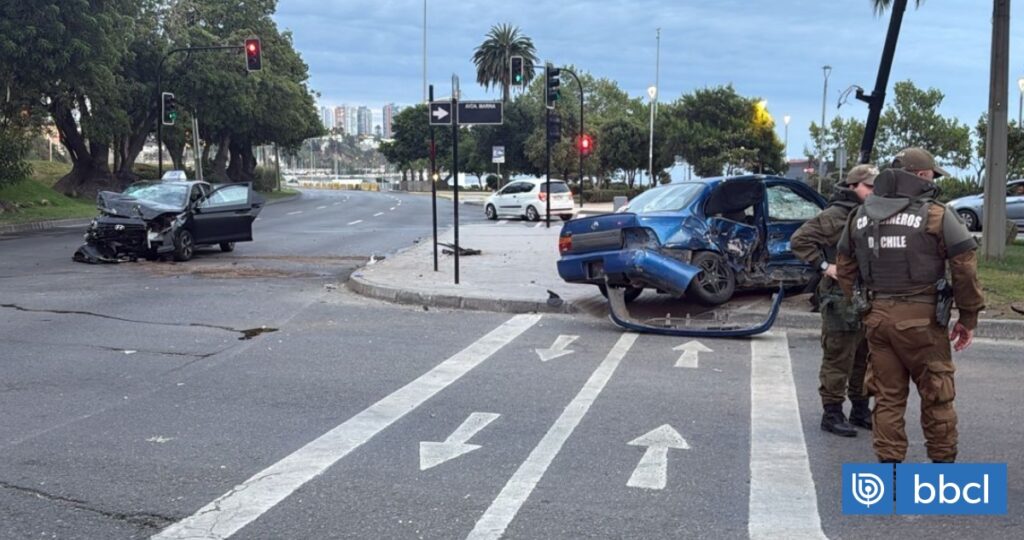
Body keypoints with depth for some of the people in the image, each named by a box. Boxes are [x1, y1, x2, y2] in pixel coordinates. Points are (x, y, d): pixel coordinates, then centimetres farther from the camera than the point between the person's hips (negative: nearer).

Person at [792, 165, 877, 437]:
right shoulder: (834, 216, -11)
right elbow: (799, 240, -16)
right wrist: (825, 266, -18)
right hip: (840, 299, -8)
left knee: (865, 358, 15)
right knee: (838, 359, -3)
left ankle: (860, 409, 27)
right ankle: (832, 413, 5)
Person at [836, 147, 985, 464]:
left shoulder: (860, 216, 11)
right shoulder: (936, 216, -6)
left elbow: (845, 269, 16)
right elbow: (965, 268, -8)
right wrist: (968, 319, 0)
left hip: (877, 317, 5)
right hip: (921, 319, -5)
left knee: (887, 397, 11)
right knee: (936, 396, 8)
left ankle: (888, 462, 13)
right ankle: (943, 462, 17)